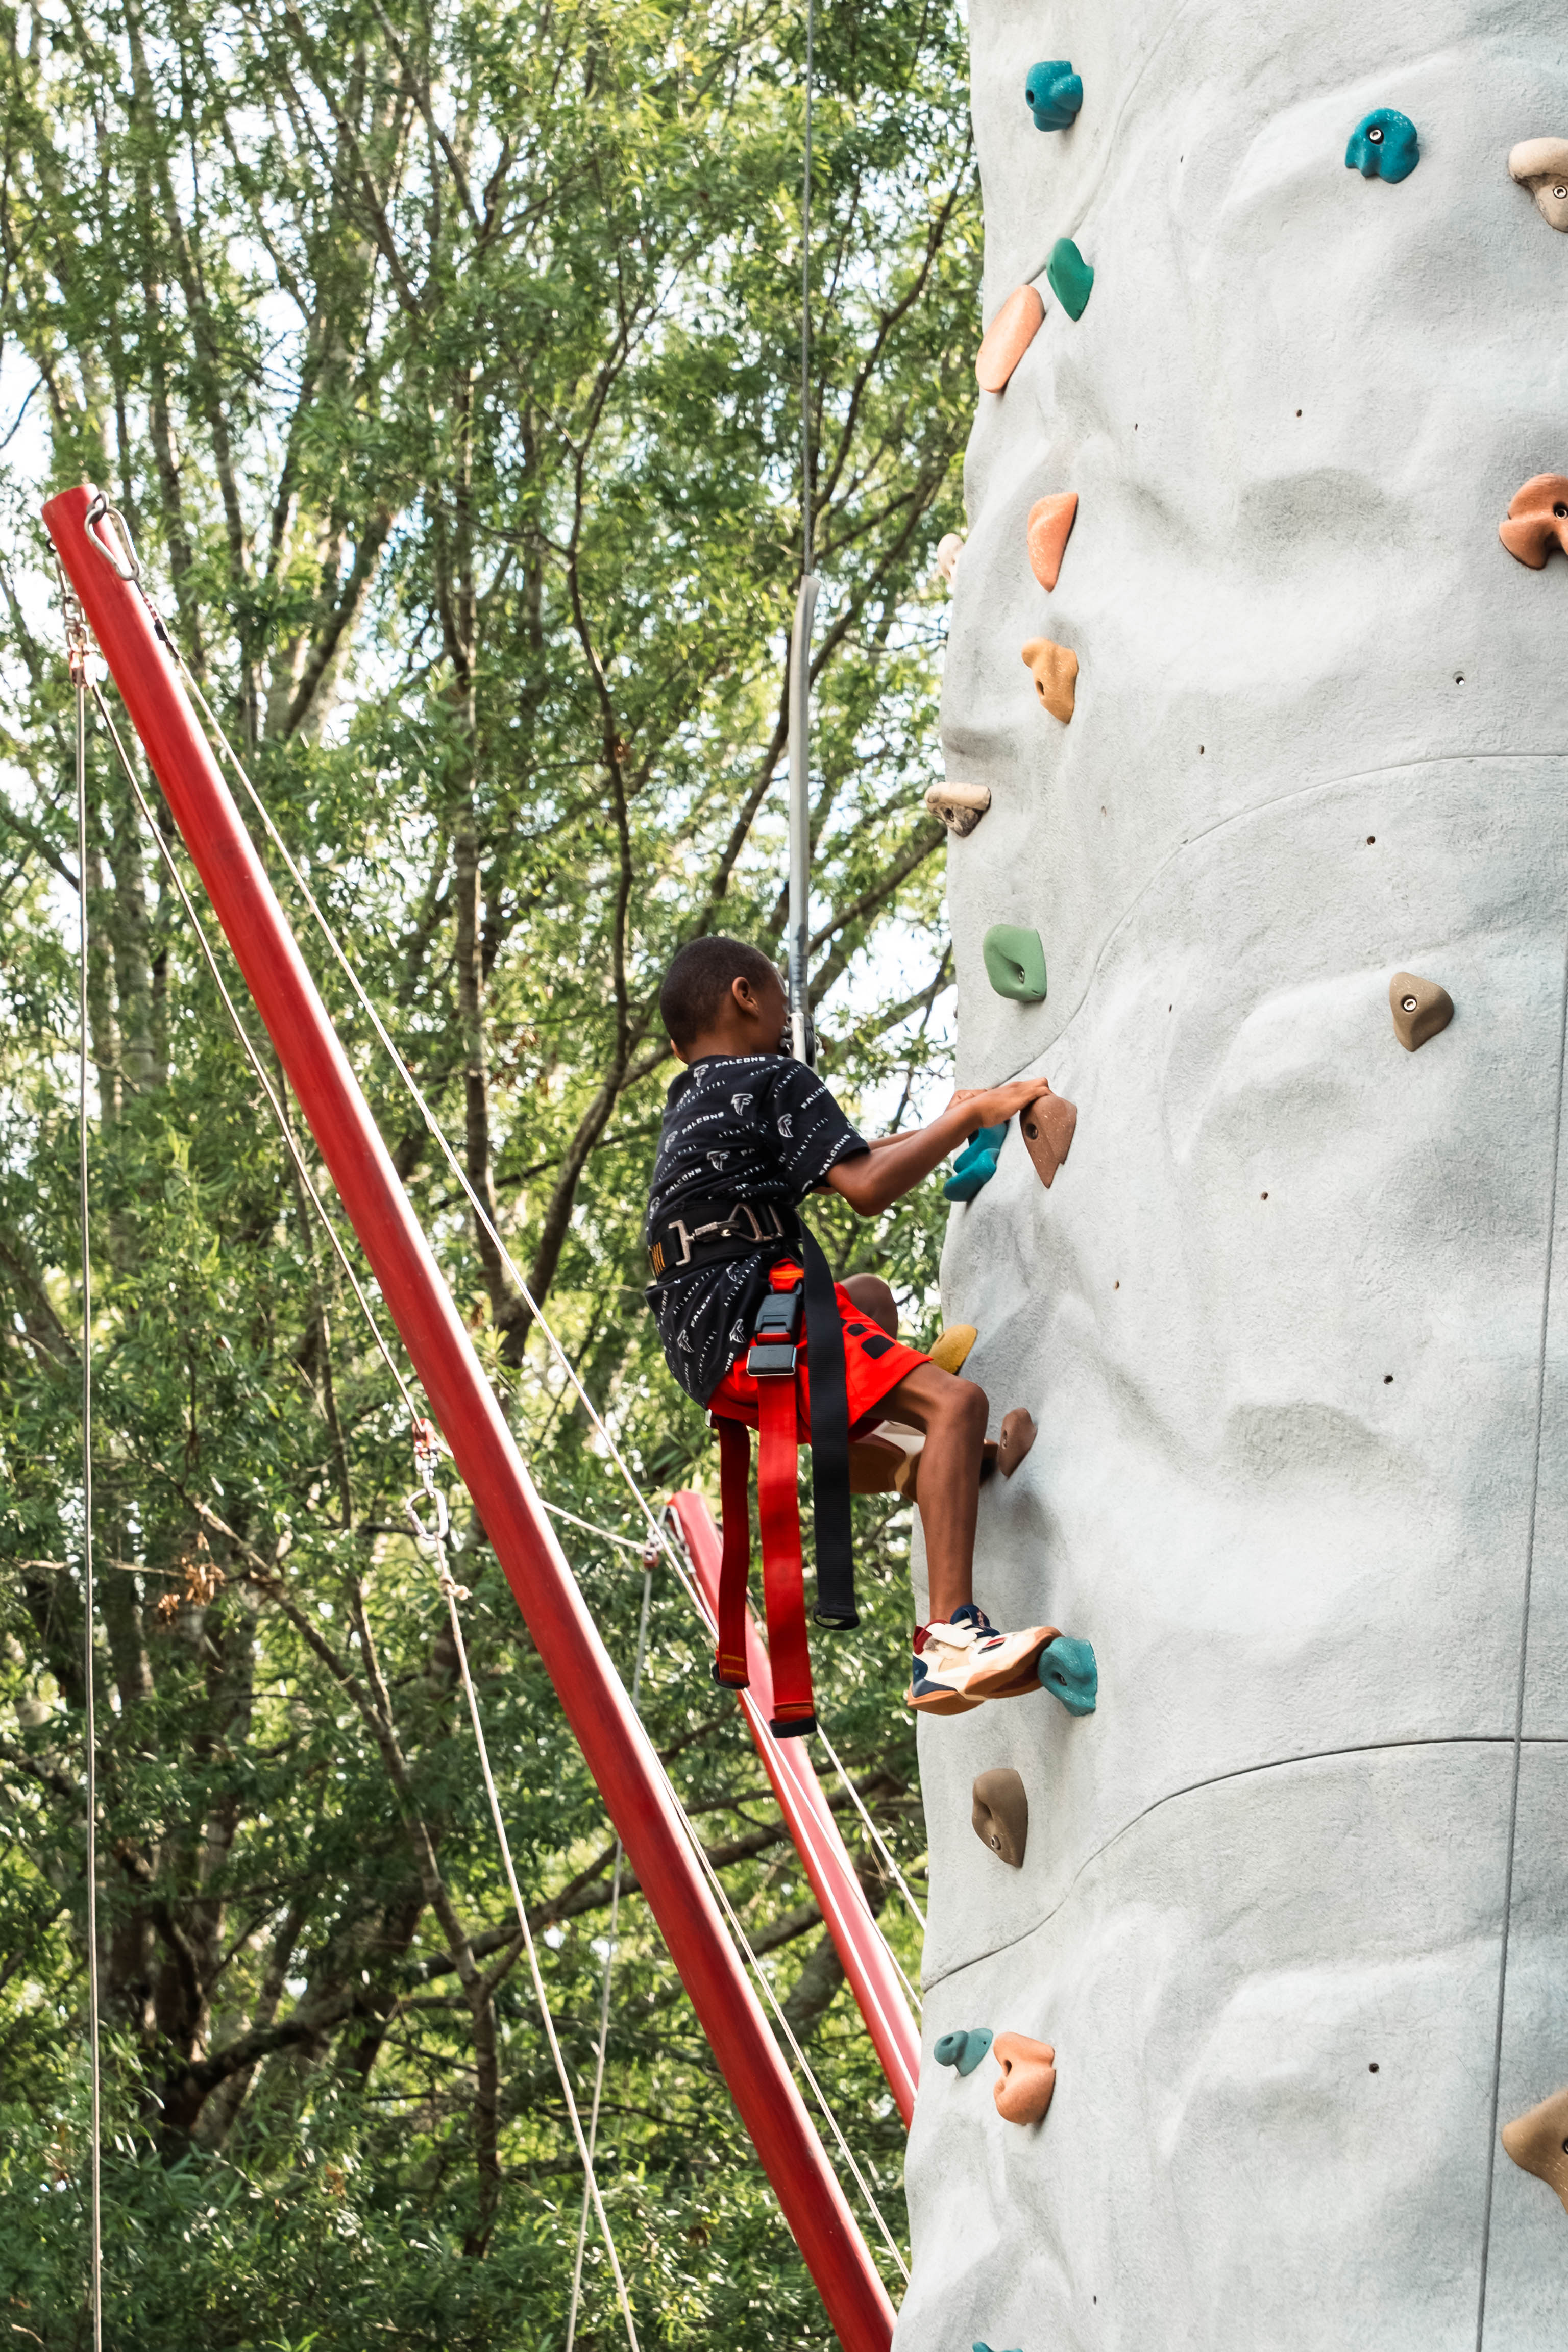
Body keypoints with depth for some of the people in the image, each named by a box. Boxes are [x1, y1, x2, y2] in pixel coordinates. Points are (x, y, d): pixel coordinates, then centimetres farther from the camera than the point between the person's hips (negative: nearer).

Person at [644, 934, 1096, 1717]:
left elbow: (829, 1165, 34)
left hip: (705, 1350, 10)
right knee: (955, 1403, -26)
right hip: (750, 1321, -10)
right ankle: (949, 1644, -40)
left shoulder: (688, 1102, 24)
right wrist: (969, 1117, -7)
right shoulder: (773, 1079, -3)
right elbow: (865, 1187, -16)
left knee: (869, 1293, 40)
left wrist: (940, 1127, 35)